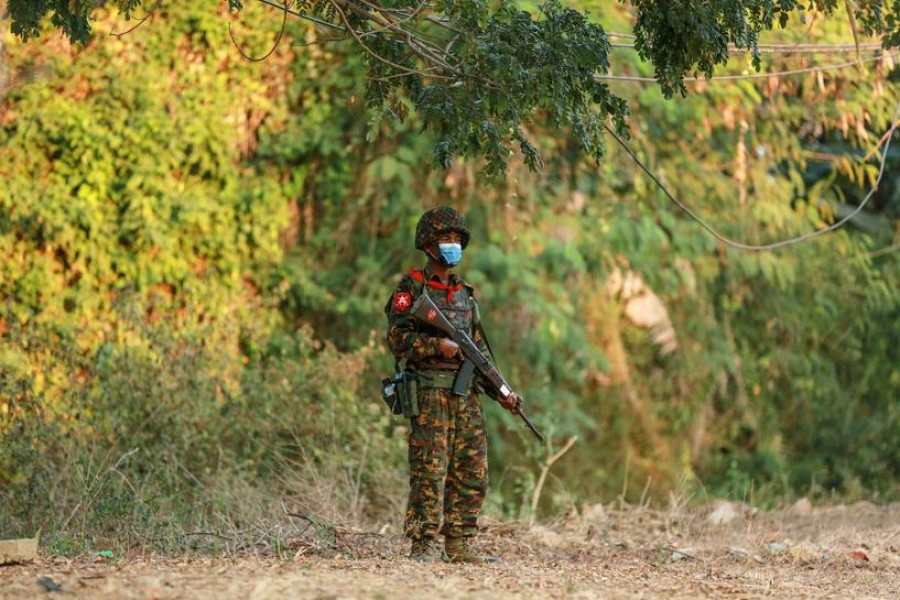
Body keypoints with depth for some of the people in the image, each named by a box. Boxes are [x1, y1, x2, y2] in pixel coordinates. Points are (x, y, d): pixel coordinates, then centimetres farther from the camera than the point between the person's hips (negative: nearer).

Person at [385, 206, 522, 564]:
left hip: (466, 395, 7)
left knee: (472, 473, 5)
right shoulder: (412, 288, 0)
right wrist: (438, 345, -21)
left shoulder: (464, 293, 19)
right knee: (430, 470, -9)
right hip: (429, 391, -7)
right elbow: (397, 338, -11)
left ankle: (459, 546, 12)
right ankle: (424, 545, -7)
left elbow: (480, 350, 21)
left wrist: (502, 393, 14)